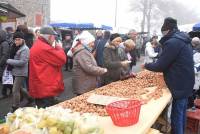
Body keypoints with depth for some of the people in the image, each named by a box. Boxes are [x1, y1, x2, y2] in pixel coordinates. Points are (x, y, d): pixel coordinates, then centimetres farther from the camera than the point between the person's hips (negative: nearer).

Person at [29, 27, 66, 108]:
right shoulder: (44, 48, -19)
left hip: (40, 88, 11)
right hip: (46, 89, -11)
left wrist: (56, 49, 7)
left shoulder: (37, 46, 16)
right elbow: (62, 59, -19)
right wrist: (59, 48, -2)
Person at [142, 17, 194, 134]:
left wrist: (146, 65, -1)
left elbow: (160, 66, -17)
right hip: (185, 83, 10)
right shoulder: (183, 40, 11)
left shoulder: (172, 42, -19)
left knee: (176, 115, 0)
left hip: (179, 85, -10)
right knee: (182, 112, 20)